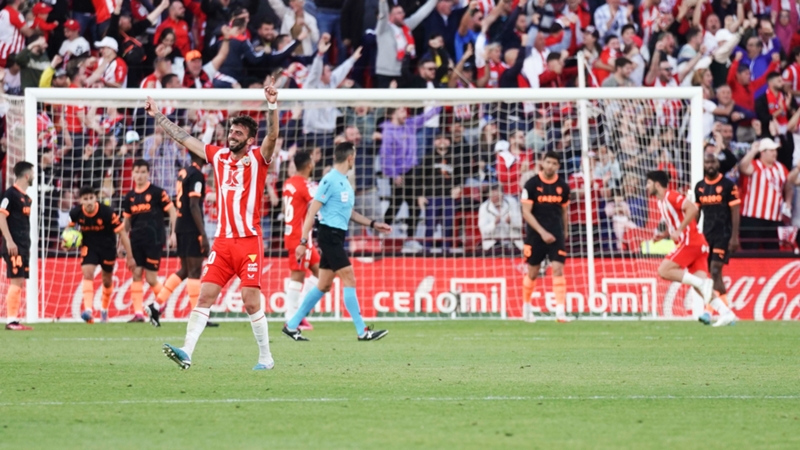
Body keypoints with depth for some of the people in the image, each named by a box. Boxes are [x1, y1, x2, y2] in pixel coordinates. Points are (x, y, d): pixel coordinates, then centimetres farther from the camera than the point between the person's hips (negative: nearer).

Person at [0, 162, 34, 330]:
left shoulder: (25, 197, 16)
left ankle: (14, 319, 9)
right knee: (16, 282, -11)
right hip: (14, 246, -9)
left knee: (20, 283, 7)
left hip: (23, 247, 9)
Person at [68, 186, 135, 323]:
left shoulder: (107, 213, -26)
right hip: (88, 246, 1)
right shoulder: (76, 213, -17)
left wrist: (130, 257, -15)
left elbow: (122, 233, -18)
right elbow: (71, 226, 8)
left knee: (107, 280, 12)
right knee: (87, 273, -22)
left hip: (107, 248, -1)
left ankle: (104, 310, 37)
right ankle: (88, 311, -32)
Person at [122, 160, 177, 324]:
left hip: (154, 240, -5)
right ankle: (138, 313, 0)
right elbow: (127, 221, 19)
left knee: (151, 278, -6)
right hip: (136, 241, 5)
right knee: (136, 274, -1)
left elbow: (172, 212, -2)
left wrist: (173, 233, -9)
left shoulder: (157, 192, -4)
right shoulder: (130, 197, 11)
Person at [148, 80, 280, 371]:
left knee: (251, 300, -6)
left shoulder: (257, 159, -1)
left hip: (249, 241, -5)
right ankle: (186, 352, -11)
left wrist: (272, 106, -35)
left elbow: (272, 136, -20)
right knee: (205, 295, -4)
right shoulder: (218, 156, 12)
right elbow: (184, 139, 19)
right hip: (222, 241, 5)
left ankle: (265, 357, 6)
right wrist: (157, 116, 20)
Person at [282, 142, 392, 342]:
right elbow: (312, 211, -14)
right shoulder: (330, 180, -12)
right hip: (329, 234, -10)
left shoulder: (345, 182, 16)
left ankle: (292, 325, 17)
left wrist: (373, 224, 20)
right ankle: (362, 331, -10)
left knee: (324, 286, 11)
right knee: (349, 278, -10)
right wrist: (303, 242, -18)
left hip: (337, 237, 10)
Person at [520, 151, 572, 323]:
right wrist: (542, 232, -17)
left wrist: (564, 233, 15)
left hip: (556, 234, 2)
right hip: (535, 234, -2)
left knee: (558, 270, -12)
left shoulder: (563, 186, 4)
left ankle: (560, 311, -16)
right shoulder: (531, 185, -7)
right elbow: (526, 212, -10)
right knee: (532, 273, 8)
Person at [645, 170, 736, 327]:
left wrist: (679, 230, -22)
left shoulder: (671, 197, -8)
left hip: (690, 242, -9)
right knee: (702, 287, -2)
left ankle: (702, 283, -19)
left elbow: (693, 209, -22)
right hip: (697, 244, 9)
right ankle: (726, 313, -12)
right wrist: (663, 235, 10)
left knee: (664, 271, -13)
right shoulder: (661, 202, 21)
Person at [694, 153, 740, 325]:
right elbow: (696, 212, 17)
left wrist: (734, 236, -12)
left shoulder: (728, 186, -6)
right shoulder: (699, 187, 10)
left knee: (715, 271, -15)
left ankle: (708, 311, -19)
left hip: (723, 235, -6)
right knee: (713, 275, 5)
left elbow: (735, 212, -6)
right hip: (707, 235, 6)